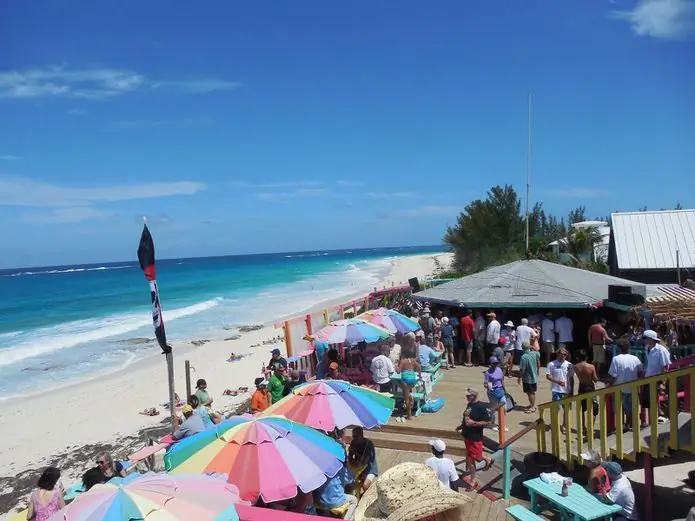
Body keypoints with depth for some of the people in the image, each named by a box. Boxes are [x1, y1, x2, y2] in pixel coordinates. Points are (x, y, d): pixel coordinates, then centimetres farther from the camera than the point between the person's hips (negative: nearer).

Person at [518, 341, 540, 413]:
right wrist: (537, 371, 25)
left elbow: (522, 369, -21)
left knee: (530, 393, 7)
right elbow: (538, 363, 10)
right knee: (533, 392, 20)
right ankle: (533, 405, 34)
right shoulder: (535, 353, -8)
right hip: (534, 377, 7)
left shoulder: (524, 357, -25)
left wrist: (519, 378, -9)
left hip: (527, 378, -7)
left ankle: (532, 407, 16)